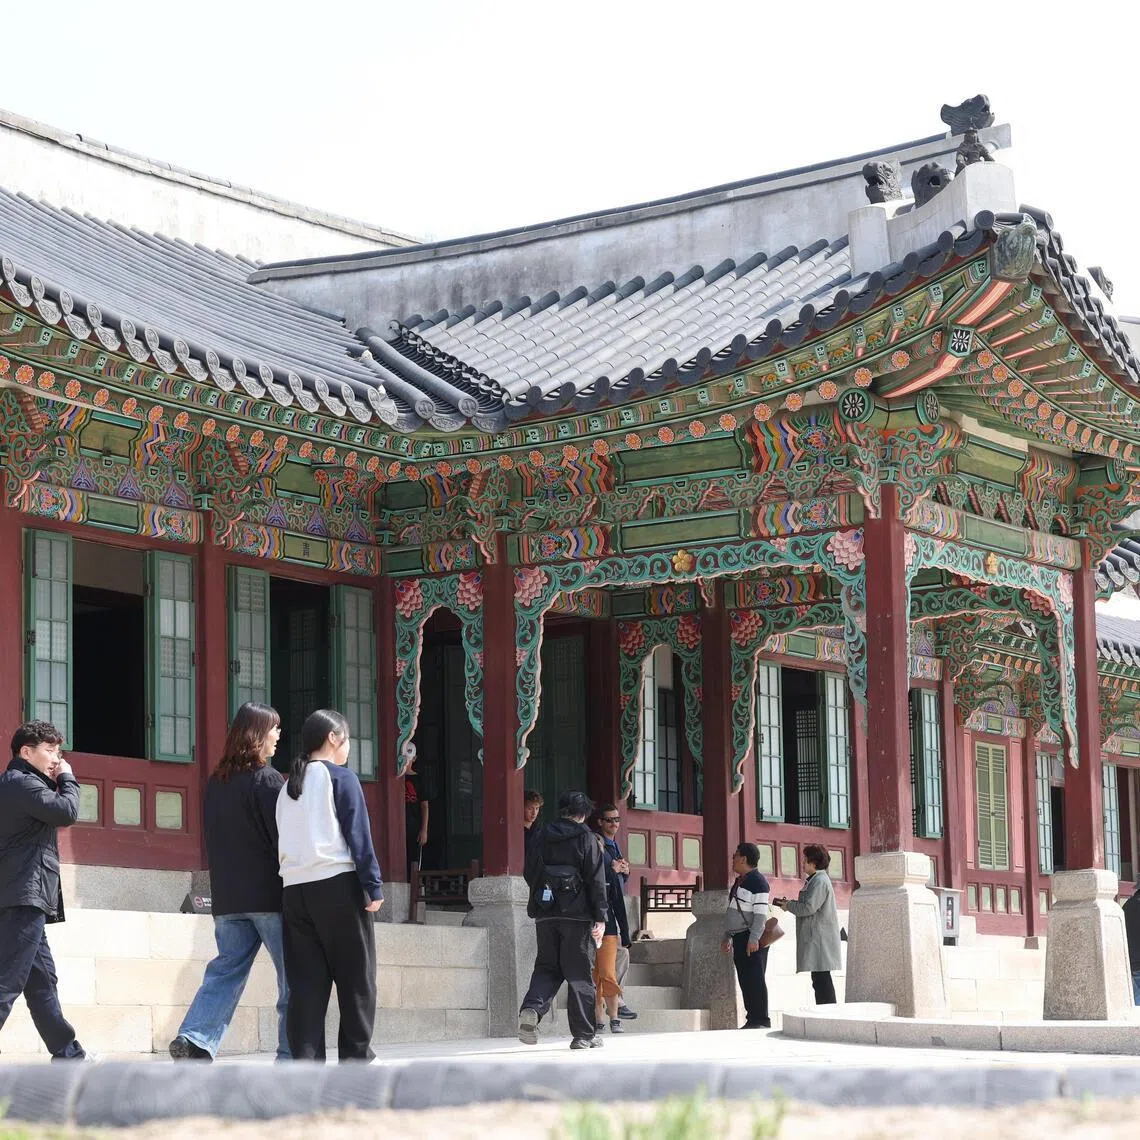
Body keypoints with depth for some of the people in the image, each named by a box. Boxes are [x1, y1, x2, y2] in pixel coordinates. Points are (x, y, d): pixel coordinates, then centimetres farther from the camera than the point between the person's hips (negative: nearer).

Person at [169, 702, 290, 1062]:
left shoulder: (215, 783, 11)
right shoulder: (267, 779, -10)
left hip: (227, 897, 6)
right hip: (270, 894, -6)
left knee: (226, 969, 8)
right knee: (293, 976, 2)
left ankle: (195, 1039, -10)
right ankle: (291, 1053, 2)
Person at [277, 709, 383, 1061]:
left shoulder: (288, 786, 18)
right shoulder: (341, 778, -1)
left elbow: (283, 839, 18)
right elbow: (358, 835, -7)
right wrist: (373, 886, -7)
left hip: (294, 889, 6)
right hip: (338, 885, -5)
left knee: (306, 980, 3)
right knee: (356, 976, 3)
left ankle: (305, 1058, -5)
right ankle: (356, 1056, 3)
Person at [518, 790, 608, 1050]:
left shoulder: (541, 839, 9)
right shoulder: (586, 839, -3)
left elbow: (530, 875, 13)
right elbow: (596, 881, -6)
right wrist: (600, 918, -5)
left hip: (545, 915, 3)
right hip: (577, 915, -3)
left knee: (547, 968, 12)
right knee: (580, 974, 3)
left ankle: (532, 1008, -17)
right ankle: (584, 1035, 5)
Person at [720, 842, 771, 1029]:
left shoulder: (757, 881, -11)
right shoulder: (740, 882, 18)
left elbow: (761, 913, -18)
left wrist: (754, 938, -24)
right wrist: (727, 937, 23)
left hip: (752, 939, -10)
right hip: (739, 938, 10)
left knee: (755, 979, -10)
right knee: (745, 980, 8)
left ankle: (761, 1019, -10)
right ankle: (752, 1019, 10)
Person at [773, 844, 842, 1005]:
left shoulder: (820, 881, -14)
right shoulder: (815, 880, 20)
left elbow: (809, 907, -20)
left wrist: (789, 905, -6)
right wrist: (790, 903, 10)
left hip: (820, 937, -11)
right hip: (815, 937, 11)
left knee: (821, 979, -12)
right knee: (819, 979, 11)